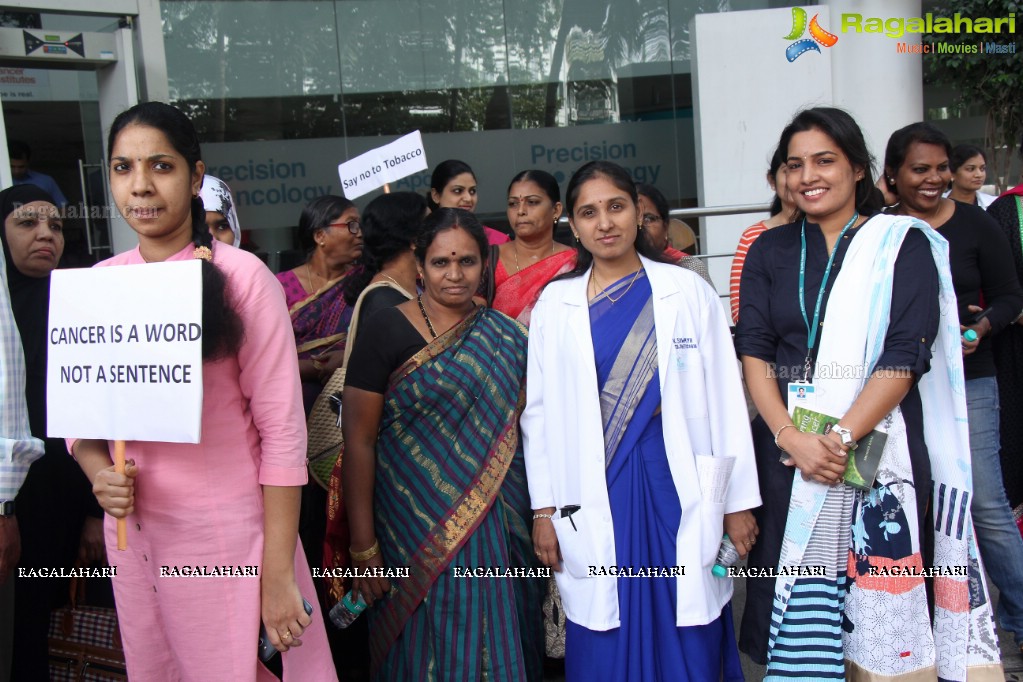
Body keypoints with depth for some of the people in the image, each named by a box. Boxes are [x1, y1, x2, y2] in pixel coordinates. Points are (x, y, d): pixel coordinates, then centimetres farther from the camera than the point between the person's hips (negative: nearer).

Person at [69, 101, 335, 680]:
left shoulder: (240, 276, -12)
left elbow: (282, 430, -13)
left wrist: (278, 574, -14)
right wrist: (98, 471, -10)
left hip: (226, 532, -4)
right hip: (130, 531, 5)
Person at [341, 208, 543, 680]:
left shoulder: (505, 337, 5)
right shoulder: (385, 331, -6)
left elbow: (519, 431, 11)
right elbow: (359, 439, -8)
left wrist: (539, 516, 3)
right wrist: (363, 545, -11)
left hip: (497, 531, 3)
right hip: (415, 530, -3)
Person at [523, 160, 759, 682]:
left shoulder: (687, 291, 1)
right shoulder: (555, 303, 4)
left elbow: (724, 400, 1)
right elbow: (540, 412, 5)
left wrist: (737, 501, 1)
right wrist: (544, 509, 2)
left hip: (678, 487, 0)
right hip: (594, 497, 1)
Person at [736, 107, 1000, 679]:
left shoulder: (905, 245, 4)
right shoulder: (769, 251, 11)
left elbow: (905, 357, -7)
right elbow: (753, 353, 1)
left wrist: (841, 436, -17)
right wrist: (792, 437, -13)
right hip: (786, 447, 2)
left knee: (881, 596, 0)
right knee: (799, 597, 4)